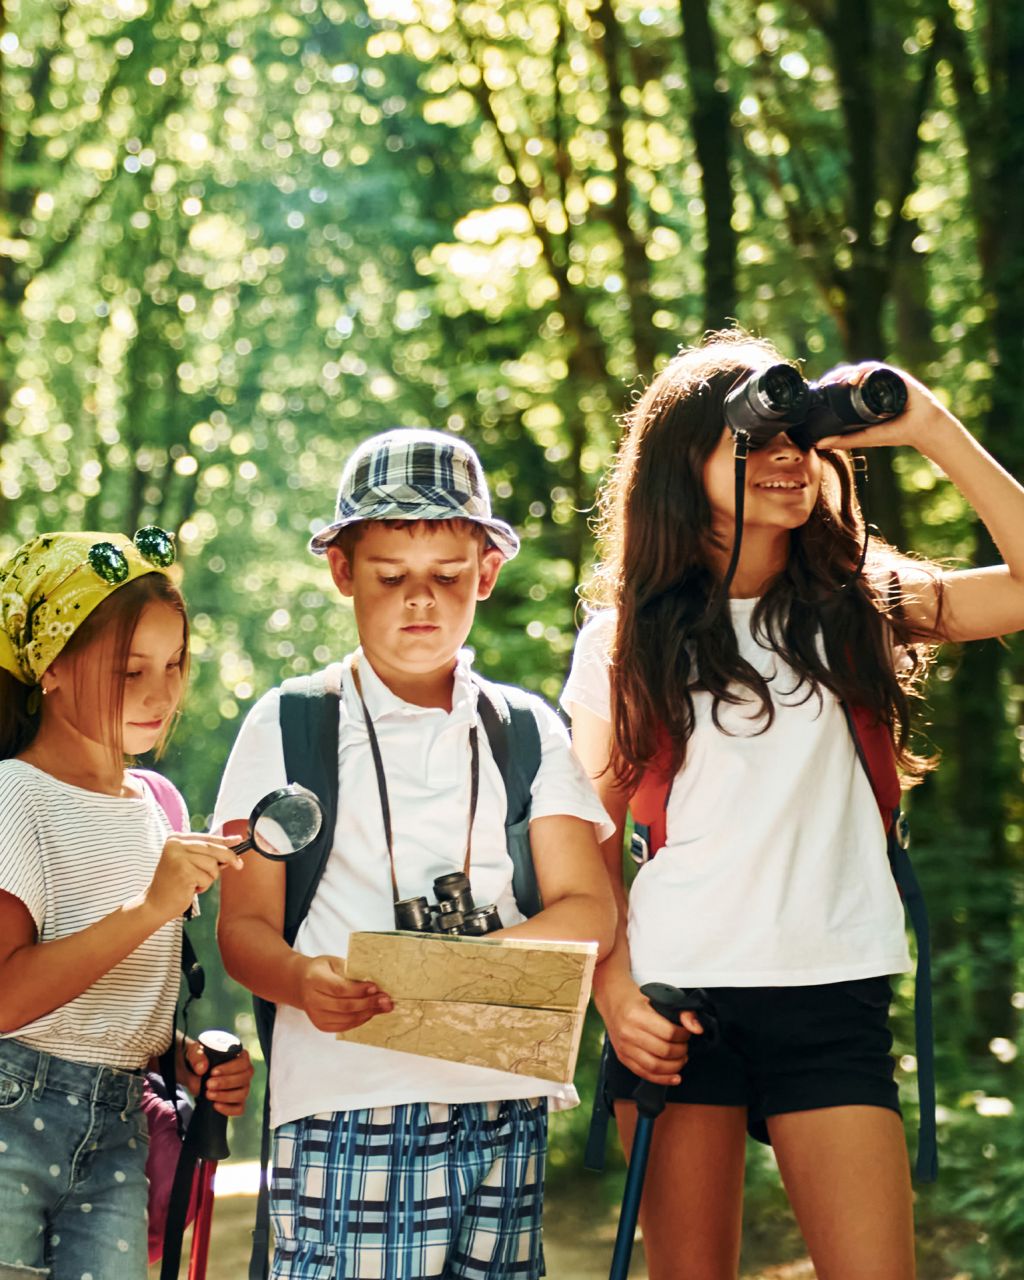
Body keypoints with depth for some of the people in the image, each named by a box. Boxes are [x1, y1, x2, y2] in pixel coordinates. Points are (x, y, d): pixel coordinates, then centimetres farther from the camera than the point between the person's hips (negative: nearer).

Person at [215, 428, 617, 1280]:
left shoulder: (531, 732, 15)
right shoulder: (285, 727, 9)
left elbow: (587, 908, 5)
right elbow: (244, 927, 3)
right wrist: (304, 980, -21)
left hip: (505, 1108, 2)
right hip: (343, 1106, -2)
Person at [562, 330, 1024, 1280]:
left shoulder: (852, 610, 8)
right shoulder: (623, 639, 7)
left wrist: (931, 431, -5)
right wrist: (615, 994, -5)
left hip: (832, 994, 1)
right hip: (676, 995, 0)